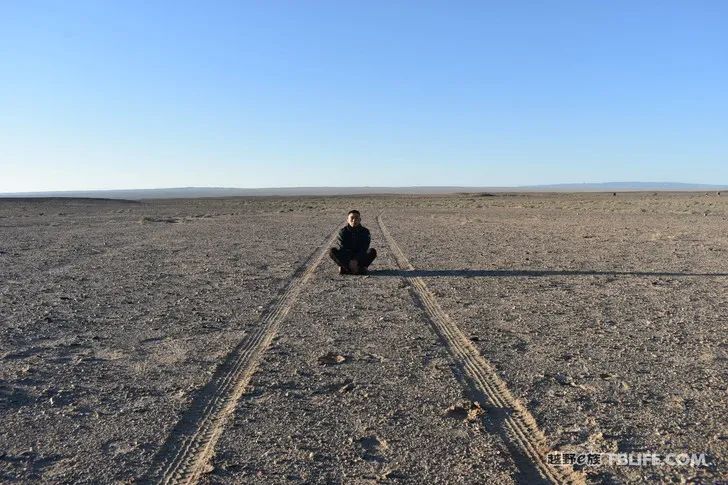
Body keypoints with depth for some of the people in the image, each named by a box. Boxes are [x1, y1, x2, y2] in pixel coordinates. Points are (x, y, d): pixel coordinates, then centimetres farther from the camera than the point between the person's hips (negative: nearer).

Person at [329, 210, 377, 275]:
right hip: (346, 258, 0)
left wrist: (356, 260, -26)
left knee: (372, 251, -27)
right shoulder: (343, 231, -5)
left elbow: (364, 249, -12)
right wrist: (349, 262, -25)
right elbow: (343, 248, -12)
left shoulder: (365, 231, -5)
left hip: (360, 258, 0)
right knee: (332, 251, -24)